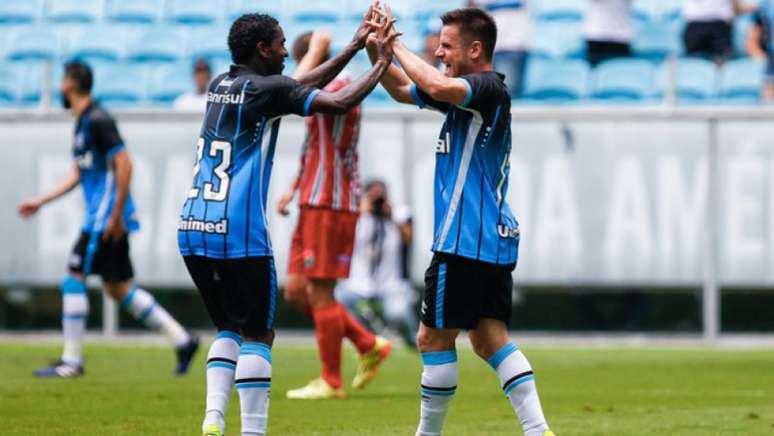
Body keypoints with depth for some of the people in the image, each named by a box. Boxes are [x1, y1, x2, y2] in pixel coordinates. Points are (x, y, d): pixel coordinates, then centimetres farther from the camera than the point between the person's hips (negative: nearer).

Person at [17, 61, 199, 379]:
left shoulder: (97, 120, -14)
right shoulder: (82, 123, 17)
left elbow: (124, 164, -20)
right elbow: (77, 175, 25)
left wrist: (116, 214, -21)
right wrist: (41, 201, 23)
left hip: (106, 218, -10)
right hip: (100, 218, 10)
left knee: (74, 278, -8)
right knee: (118, 288, 11)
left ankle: (71, 361, -4)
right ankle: (181, 340, 13)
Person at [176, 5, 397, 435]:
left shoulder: (221, 86, 15)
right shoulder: (265, 89, -8)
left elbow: (297, 89, 24)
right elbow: (341, 102, -14)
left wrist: (354, 46, 25)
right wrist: (382, 63, 1)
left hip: (193, 230, 8)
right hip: (239, 234, -8)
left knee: (231, 328, 17)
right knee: (257, 334, 0)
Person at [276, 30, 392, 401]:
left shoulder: (341, 86, -13)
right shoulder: (324, 94, 17)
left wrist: (316, 50, -17)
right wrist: (293, 189, 21)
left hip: (330, 206, -10)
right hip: (313, 204, 10)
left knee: (320, 294, -5)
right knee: (296, 291, 9)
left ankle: (331, 382, 3)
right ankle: (369, 346, 17)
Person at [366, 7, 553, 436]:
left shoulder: (490, 89, -14)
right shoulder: (466, 91, 15)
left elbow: (436, 86, -33)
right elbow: (403, 89, 25)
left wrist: (396, 45, -19)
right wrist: (375, 50, 9)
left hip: (466, 241, -10)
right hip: (495, 240, 10)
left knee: (433, 338, -1)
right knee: (490, 338, 7)